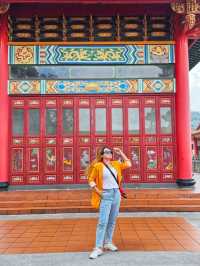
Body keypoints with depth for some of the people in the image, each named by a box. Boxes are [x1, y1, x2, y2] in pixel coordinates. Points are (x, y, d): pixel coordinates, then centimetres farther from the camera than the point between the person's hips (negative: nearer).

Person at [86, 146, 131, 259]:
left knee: (112, 221, 11)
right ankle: (98, 248, -3)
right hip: (105, 195, -5)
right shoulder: (98, 166, -5)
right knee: (103, 222, -9)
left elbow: (128, 164, 14)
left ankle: (108, 243, 25)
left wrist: (121, 153, 9)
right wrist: (98, 192, -10)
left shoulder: (116, 164, 10)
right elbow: (91, 180, -2)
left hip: (116, 193, 5)